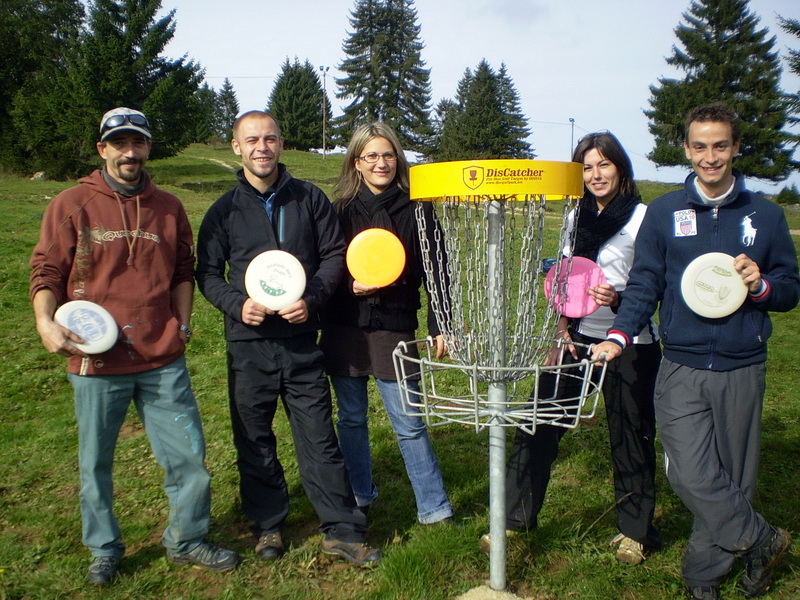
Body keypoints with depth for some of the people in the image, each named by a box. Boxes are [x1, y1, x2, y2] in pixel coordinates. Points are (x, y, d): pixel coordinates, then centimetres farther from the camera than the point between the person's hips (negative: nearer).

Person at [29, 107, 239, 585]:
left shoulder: (169, 208, 9)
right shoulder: (72, 205, 0)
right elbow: (47, 271, 1)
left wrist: (183, 323, 5)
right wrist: (46, 321, -15)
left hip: (163, 360, 2)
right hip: (96, 362, -2)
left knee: (190, 455, 6)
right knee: (96, 463, 11)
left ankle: (187, 540, 28)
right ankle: (104, 550, 33)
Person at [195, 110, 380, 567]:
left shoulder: (310, 198, 5)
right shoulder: (224, 210, 5)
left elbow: (335, 254, 5)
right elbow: (208, 273, 7)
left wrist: (312, 299, -11)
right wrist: (237, 305, -12)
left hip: (302, 340, -1)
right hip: (248, 344, 1)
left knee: (319, 436, 3)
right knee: (254, 440, 10)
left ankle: (343, 530, 14)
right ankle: (268, 525, 27)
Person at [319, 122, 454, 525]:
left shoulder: (415, 210, -1)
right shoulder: (340, 210, 4)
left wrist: (440, 326, -3)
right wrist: (350, 286, -14)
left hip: (395, 327, -3)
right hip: (344, 329, 3)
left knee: (410, 424, -1)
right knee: (351, 418, 14)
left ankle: (433, 508, 14)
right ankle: (360, 495, 33)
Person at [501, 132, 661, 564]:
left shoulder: (643, 218, -6)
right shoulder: (577, 217, 10)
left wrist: (619, 299, -27)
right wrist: (562, 328, 2)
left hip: (629, 345, -4)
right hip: (578, 338, 5)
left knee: (631, 438, 7)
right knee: (538, 423, 2)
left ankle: (635, 530, 27)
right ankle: (516, 516, 16)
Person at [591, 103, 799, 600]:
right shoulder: (664, 213, 4)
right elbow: (645, 283, 4)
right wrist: (619, 335, -12)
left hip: (742, 371, 1)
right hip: (682, 369, -1)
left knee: (733, 478, 8)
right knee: (691, 475, -9)